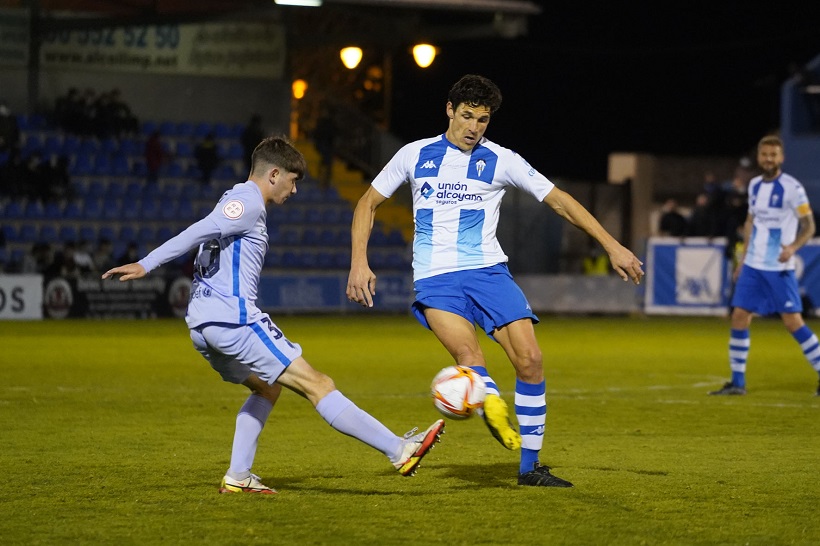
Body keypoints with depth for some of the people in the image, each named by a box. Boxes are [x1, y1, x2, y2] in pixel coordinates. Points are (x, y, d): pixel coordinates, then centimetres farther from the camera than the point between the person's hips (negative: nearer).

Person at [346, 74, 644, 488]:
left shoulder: (501, 160, 6)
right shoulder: (416, 155, 8)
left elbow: (559, 200, 6)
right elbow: (368, 203, 16)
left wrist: (612, 247, 0)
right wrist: (359, 263, 3)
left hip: (488, 271, 0)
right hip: (435, 278, 0)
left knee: (530, 359, -11)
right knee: (467, 353, -26)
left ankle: (530, 466, -2)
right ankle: (494, 408, -47)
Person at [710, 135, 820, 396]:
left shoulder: (791, 187, -10)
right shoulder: (754, 185, 9)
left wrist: (793, 247, -28)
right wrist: (743, 258, 17)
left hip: (779, 268, -6)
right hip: (752, 266, 6)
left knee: (793, 322, -8)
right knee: (739, 317, 1)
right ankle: (737, 382, 8)